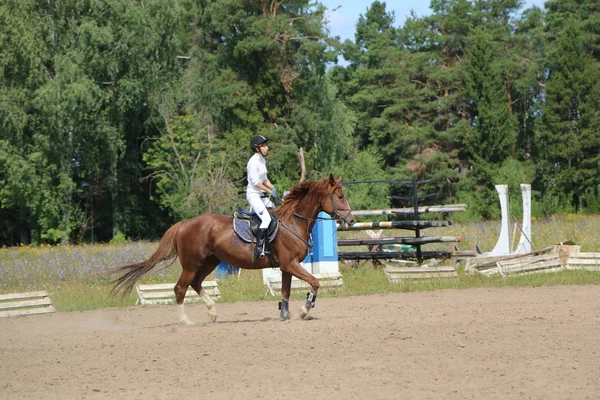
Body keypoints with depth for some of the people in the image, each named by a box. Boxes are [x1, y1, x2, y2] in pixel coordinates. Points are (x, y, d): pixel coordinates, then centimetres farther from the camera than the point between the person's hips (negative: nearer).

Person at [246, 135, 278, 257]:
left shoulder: (262, 160, 12)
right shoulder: (253, 161, -16)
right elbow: (255, 182, -20)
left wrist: (272, 188, 1)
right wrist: (270, 191, -16)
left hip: (262, 195, 10)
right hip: (253, 194, -10)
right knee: (266, 219, -23)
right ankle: (259, 248, -25)